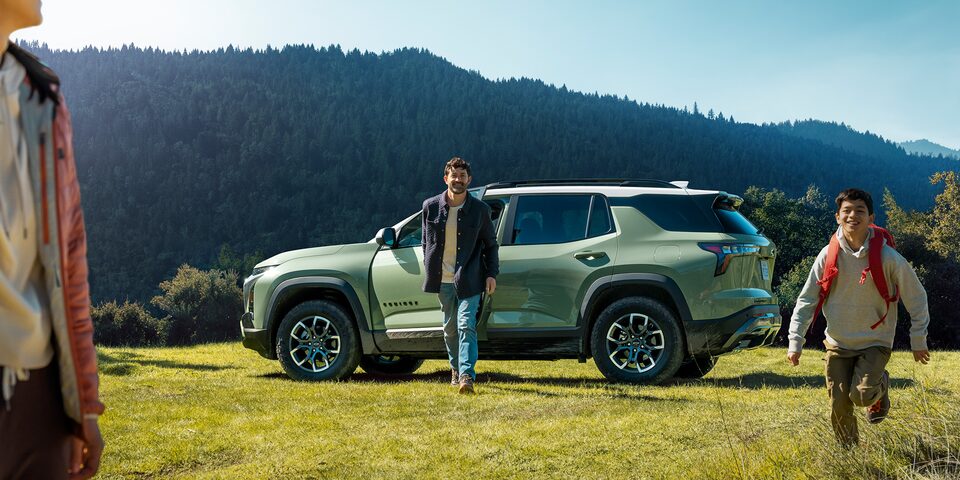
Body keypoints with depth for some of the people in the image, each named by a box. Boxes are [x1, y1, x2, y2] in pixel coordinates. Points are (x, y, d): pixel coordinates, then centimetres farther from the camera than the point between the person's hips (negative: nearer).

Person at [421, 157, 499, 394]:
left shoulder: (479, 209, -2)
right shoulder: (431, 206, 2)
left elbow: (490, 244, 6)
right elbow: (427, 242, 12)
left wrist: (492, 273, -1)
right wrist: (430, 271, 10)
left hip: (469, 279, -3)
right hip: (443, 280, 3)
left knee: (466, 326, -14)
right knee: (450, 328, 14)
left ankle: (467, 375, -18)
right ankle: (456, 368, 32)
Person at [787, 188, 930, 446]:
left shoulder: (888, 257, -12)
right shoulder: (828, 256, -7)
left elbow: (916, 298, -1)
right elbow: (806, 300, -1)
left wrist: (918, 341, 2)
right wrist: (795, 342, -8)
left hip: (875, 343, -2)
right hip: (837, 344, 2)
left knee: (862, 394, -21)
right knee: (840, 407, 2)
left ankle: (880, 386, 15)